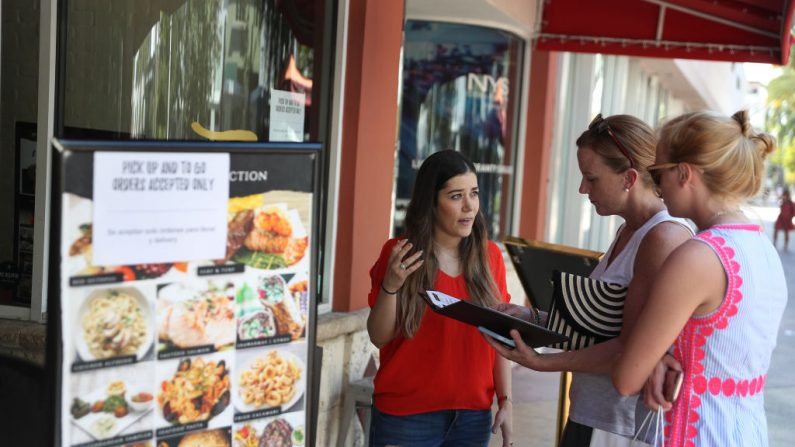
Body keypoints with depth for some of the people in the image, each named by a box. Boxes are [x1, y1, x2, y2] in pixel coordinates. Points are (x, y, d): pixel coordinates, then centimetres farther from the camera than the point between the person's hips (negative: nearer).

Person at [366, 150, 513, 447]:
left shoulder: (490, 256, 3)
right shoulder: (399, 255, -6)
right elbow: (380, 338, -6)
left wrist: (506, 400, 3)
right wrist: (391, 285, -20)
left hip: (473, 415, 3)